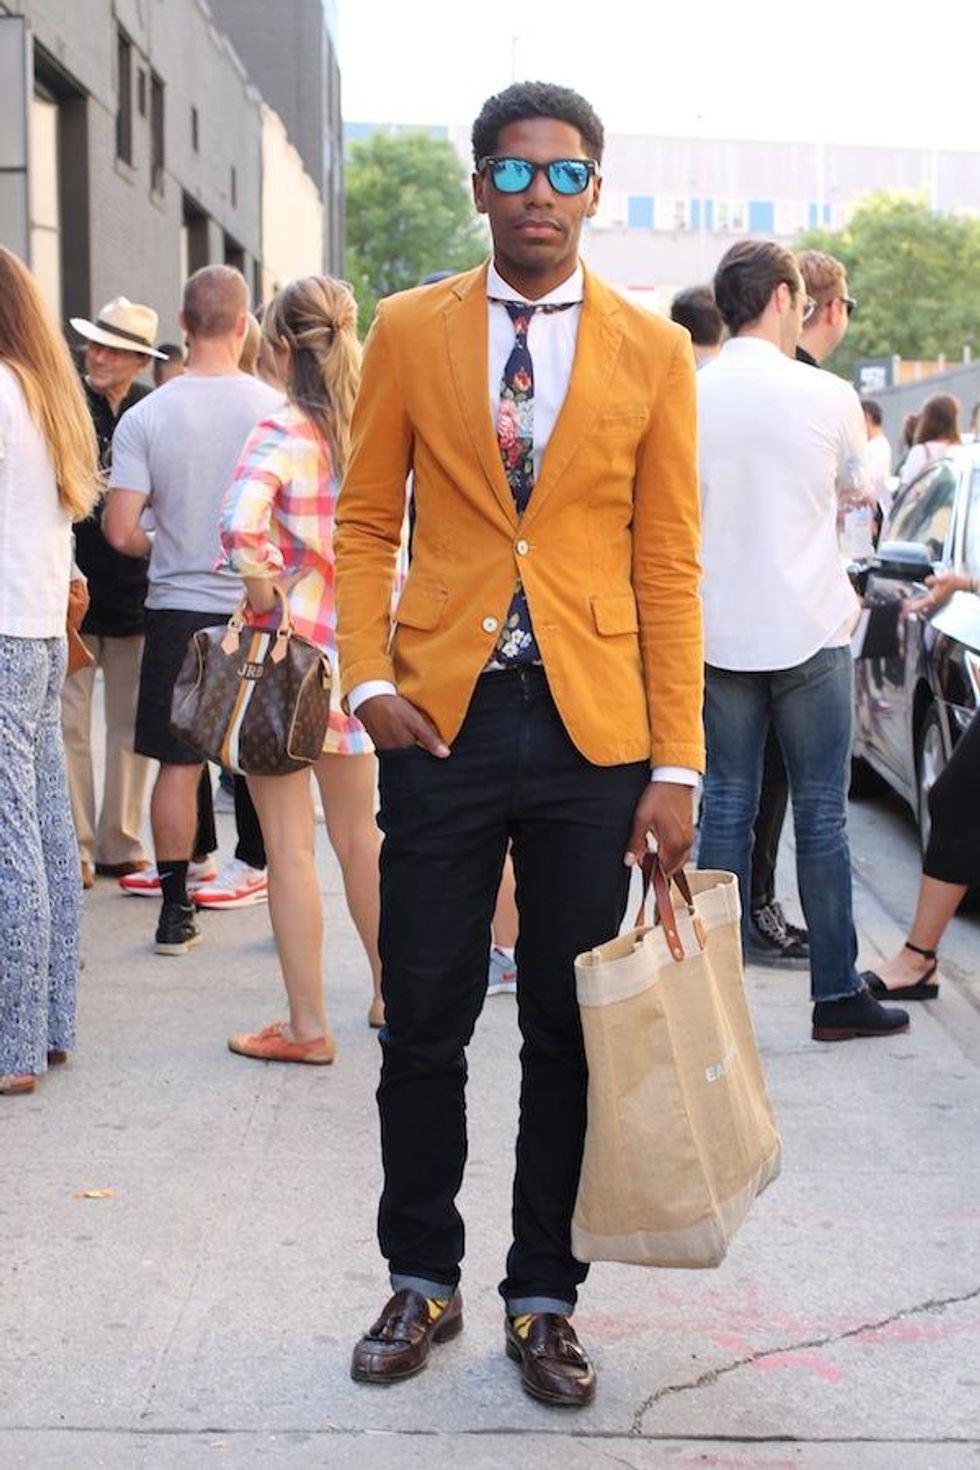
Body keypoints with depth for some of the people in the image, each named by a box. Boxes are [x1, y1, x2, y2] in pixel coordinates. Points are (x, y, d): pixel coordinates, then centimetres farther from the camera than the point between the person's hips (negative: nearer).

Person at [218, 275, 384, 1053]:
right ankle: (393, 995, 31)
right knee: (360, 834, 19)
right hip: (358, 648, 6)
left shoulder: (284, 432, -14)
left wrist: (261, 588, -17)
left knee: (290, 845, 3)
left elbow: (240, 520, -30)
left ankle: (308, 1027, 10)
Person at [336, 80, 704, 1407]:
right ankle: (423, 1283, 26)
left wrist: (677, 767, -3)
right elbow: (365, 520, 9)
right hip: (443, 718, 1)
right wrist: (368, 676, -7)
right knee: (423, 1028, 7)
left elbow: (669, 564, 2)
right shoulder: (408, 332, 6)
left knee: (570, 1036, 8)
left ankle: (544, 1302, 24)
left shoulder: (653, 352, 4)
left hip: (593, 730, 0)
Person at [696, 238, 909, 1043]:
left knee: (725, 809, 8)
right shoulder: (828, 396, -7)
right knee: (821, 813, 4)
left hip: (717, 635, 3)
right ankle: (837, 993, 11)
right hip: (810, 630, -2)